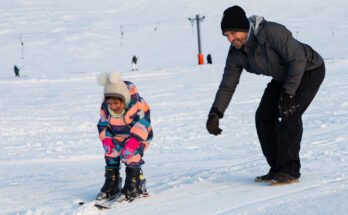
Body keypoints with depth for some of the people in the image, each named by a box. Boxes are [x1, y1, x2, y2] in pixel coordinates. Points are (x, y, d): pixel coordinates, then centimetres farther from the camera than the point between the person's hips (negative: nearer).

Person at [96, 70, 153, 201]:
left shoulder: (137, 105, -27)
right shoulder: (105, 109, -11)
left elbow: (142, 125, -28)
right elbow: (103, 125, 2)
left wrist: (133, 142, -37)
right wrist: (106, 140, -15)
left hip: (138, 137, -5)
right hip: (117, 137, 5)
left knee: (131, 156, -25)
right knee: (111, 156, -10)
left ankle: (133, 186, -14)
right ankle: (111, 186, 2)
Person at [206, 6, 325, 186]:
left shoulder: (272, 32, -35)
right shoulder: (236, 54, -13)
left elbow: (298, 59, -31)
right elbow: (227, 86, -8)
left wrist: (288, 93, -32)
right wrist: (215, 113, -22)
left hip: (309, 70, -8)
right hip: (283, 75, 8)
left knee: (290, 114, -22)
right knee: (264, 116, -2)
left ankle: (290, 171, -15)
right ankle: (277, 169, 6)